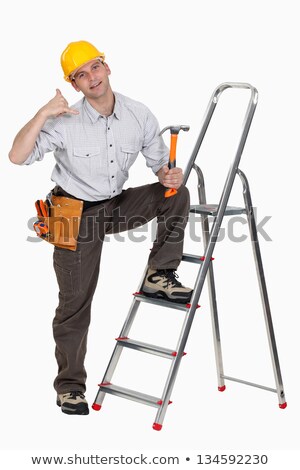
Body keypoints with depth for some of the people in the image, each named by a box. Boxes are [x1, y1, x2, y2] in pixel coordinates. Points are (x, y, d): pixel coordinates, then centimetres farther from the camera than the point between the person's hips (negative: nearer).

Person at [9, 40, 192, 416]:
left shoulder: (140, 116, -10)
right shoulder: (65, 122, -19)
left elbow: (160, 163, -1)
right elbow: (17, 157, -24)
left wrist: (170, 175, -25)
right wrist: (43, 113, -34)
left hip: (118, 205, 3)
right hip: (76, 215, -3)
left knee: (176, 195, -19)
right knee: (75, 304, 0)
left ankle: (159, 276, -6)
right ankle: (70, 386, 17)